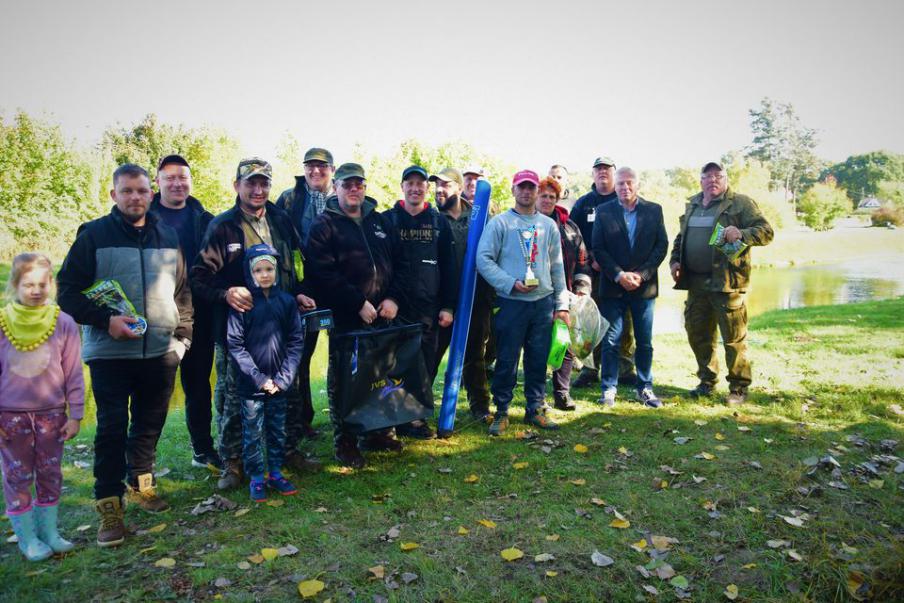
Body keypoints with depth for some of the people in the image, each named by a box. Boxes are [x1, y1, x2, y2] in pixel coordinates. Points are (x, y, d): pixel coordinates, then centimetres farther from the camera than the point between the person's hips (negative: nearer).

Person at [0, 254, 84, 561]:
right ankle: (27, 538, 21)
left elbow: (73, 373, -3)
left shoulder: (63, 322, -7)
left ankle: (49, 531, 24)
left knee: (51, 473, 10)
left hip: (51, 413, 0)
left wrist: (75, 415, -2)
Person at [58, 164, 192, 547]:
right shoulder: (94, 235, -2)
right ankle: (109, 504, 10)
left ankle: (141, 483, 32)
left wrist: (183, 334, 7)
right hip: (110, 352, -3)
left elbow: (183, 289, 15)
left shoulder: (168, 237, 8)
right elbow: (68, 292, -3)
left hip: (161, 351, 4)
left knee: (150, 424, 14)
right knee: (112, 428, -1)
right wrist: (105, 319, -17)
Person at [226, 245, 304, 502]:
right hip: (251, 384, -2)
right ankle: (256, 478, 23)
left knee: (278, 430, 13)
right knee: (253, 433, 8)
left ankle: (275, 473, 29)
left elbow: (296, 341, 0)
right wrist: (259, 378, -13)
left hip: (279, 382, 2)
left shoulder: (287, 301, -1)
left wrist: (283, 378, -8)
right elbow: (235, 345, -9)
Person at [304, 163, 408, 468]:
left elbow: (400, 263, 13)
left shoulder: (381, 221, 14)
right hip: (345, 319, -5)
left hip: (383, 314, 5)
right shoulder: (325, 225, -3)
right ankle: (345, 442, 17)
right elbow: (322, 274, -14)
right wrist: (358, 303, -16)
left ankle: (377, 432, 30)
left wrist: (394, 298, -2)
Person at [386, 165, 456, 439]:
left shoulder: (439, 222, 10)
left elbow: (448, 267, 8)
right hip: (395, 306, -2)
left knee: (426, 365, 6)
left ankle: (416, 415, 20)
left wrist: (448, 306, 3)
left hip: (429, 307, 2)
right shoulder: (388, 220, 5)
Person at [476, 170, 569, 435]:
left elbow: (557, 266, 14)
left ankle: (534, 409, 22)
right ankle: (501, 412, 13)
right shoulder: (500, 222, -1)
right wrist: (512, 283, -16)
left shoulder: (549, 225, 12)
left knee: (539, 359, 9)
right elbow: (483, 259, -7)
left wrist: (562, 303, 10)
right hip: (511, 303, -4)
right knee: (507, 360, 0)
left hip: (543, 302, 4)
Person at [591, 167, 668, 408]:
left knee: (645, 342, 8)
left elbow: (662, 246, 2)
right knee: (611, 341, 2)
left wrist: (641, 275, -9)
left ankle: (645, 388, 19)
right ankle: (609, 389, 12)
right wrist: (619, 275, -12)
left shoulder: (654, 210, 6)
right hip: (613, 286, -1)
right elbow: (598, 248, -2)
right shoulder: (604, 212, 3)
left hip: (644, 286, 1)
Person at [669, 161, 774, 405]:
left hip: (727, 282, -6)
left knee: (734, 338, 0)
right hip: (695, 282, 6)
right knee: (697, 333, 13)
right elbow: (680, 237, 25)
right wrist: (675, 260, 10)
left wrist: (742, 234, -26)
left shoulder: (740, 203, -3)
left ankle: (738, 387, 13)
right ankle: (707, 380, 29)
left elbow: (766, 231, -8)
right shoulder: (692, 205, 17)